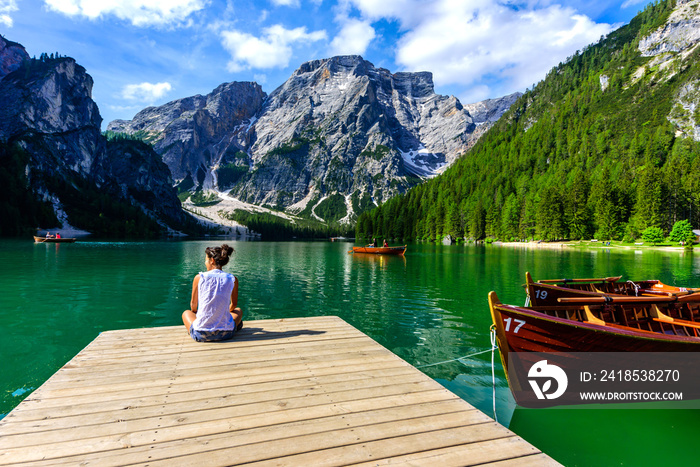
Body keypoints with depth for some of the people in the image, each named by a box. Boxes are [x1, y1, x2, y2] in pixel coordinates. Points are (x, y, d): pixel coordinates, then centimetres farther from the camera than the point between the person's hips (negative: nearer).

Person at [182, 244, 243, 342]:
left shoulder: (199, 278, -4)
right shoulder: (233, 279, -2)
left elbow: (193, 304, 10)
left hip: (201, 335, 0)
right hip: (226, 334, 1)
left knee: (186, 313, 34)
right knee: (238, 310, 33)